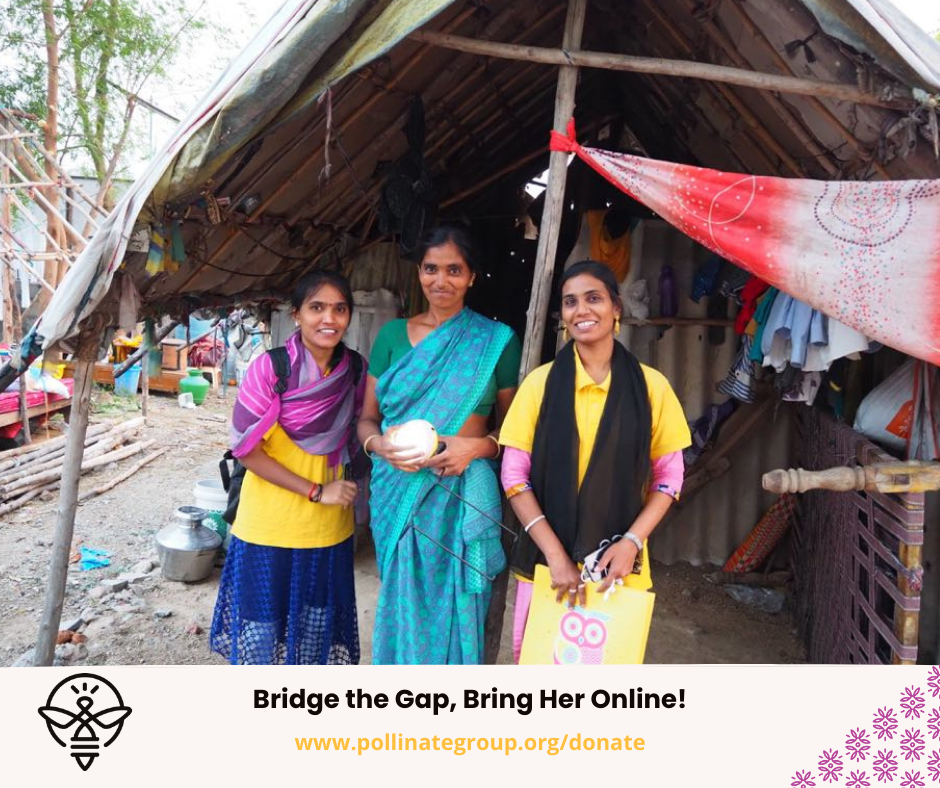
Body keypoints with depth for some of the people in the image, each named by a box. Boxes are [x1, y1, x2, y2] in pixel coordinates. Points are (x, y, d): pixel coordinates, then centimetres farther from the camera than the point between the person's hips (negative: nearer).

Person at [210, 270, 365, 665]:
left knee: (316, 629, 19)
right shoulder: (270, 368, -16)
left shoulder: (355, 369, -3)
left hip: (329, 529, 4)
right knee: (262, 627, 12)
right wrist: (315, 491, -17)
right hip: (269, 527, -4)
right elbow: (246, 448, -15)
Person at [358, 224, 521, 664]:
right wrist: (381, 445, -11)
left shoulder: (496, 341, 0)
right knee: (401, 606, 13)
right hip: (399, 492, 2)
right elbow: (367, 418, 10)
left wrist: (477, 447, -15)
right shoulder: (393, 335, 7)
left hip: (464, 496, -2)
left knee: (455, 609, 6)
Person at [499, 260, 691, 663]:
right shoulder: (541, 381, -3)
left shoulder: (650, 385, -1)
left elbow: (669, 477, 3)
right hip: (546, 558, 0)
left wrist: (631, 541, -11)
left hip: (619, 561, 0)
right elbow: (515, 476, -4)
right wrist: (554, 553, -12)